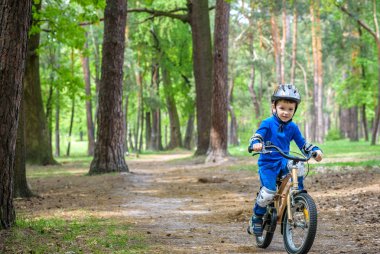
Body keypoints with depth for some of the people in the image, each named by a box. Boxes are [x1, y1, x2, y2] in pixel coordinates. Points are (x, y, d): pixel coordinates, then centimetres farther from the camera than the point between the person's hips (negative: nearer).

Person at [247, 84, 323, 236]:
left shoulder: (292, 128, 6)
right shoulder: (268, 124, -6)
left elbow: (302, 144, 10)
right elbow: (257, 137, -17)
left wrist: (315, 150, -7)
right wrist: (255, 145, -40)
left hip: (283, 162, 3)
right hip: (267, 162, -3)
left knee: (298, 167, -30)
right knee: (269, 192, -21)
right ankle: (256, 218, 3)